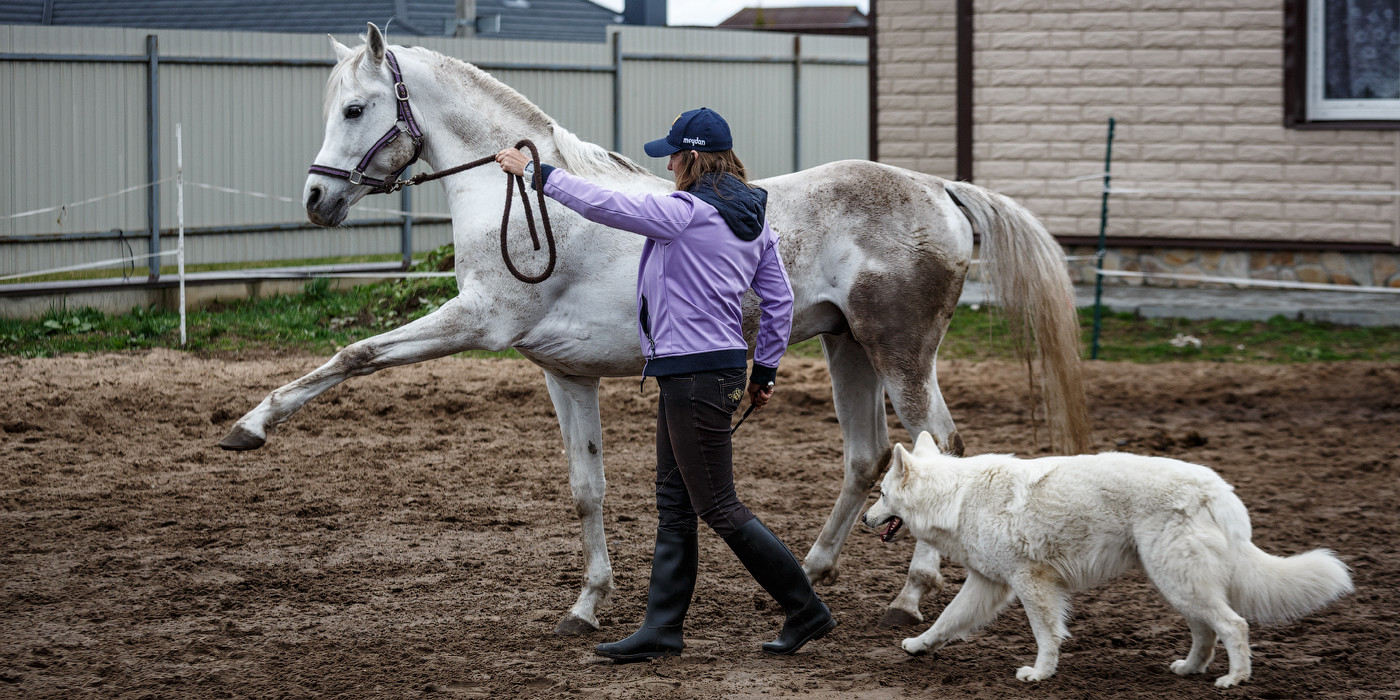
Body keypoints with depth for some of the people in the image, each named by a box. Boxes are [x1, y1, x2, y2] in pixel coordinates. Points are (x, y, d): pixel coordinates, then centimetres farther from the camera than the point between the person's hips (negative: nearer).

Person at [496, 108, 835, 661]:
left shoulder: (685, 213, -17)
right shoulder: (753, 220, 9)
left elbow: (602, 204, -16)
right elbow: (779, 301, 13)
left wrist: (534, 171, -5)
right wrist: (765, 371, 22)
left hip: (695, 375, -10)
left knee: (717, 508, -2)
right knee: (673, 505, 12)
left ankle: (807, 610, 3)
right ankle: (662, 628, 15)